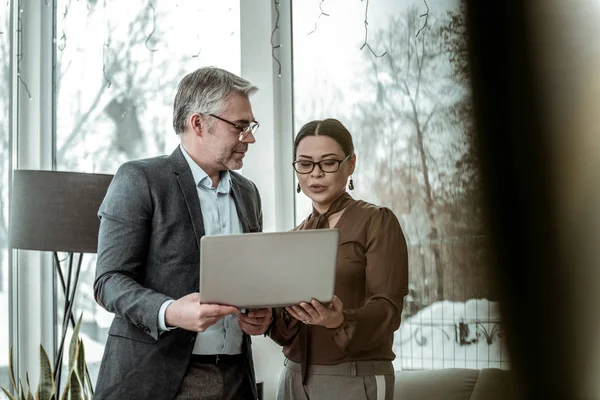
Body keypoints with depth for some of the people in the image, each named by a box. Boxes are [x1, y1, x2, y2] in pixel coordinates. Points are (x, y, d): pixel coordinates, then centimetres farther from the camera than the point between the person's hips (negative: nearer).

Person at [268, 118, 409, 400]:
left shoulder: (377, 221, -5)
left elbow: (388, 308, -14)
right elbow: (284, 330, 8)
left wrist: (341, 321, -32)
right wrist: (269, 315, -14)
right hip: (295, 376, 5)